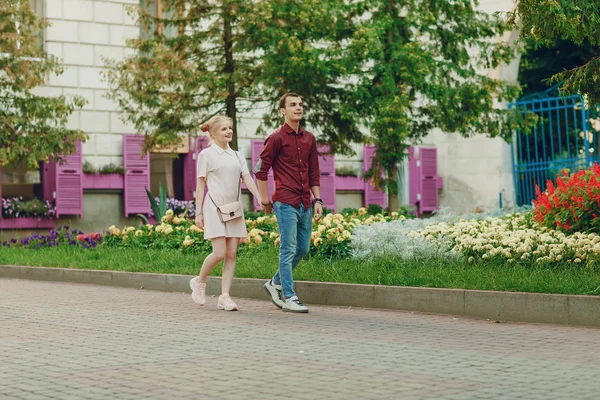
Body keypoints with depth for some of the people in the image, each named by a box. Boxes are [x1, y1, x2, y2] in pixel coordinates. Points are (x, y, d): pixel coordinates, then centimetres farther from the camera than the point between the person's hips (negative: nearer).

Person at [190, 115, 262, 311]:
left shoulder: (236, 156, 14)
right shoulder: (207, 155, 0)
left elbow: (247, 179, 5)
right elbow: (200, 184, 0)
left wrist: (260, 199, -10)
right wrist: (198, 213, -5)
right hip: (214, 207, -5)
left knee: (232, 254, -1)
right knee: (219, 253, -13)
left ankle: (224, 297, 2)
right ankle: (199, 282, 12)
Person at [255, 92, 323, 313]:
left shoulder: (309, 139, 13)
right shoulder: (276, 138, -6)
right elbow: (261, 170, -3)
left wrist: (317, 200, 10)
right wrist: (265, 200, -1)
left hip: (305, 204, 7)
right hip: (286, 203, -7)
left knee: (303, 249, 12)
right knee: (289, 249, -5)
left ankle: (276, 283, 29)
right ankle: (289, 297, 2)